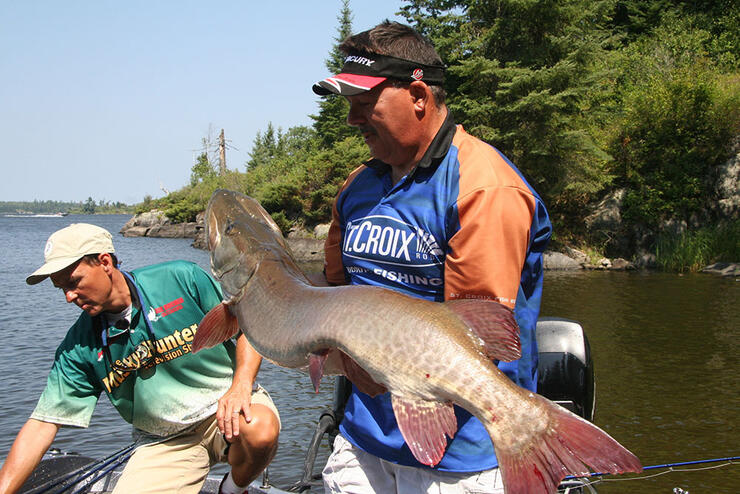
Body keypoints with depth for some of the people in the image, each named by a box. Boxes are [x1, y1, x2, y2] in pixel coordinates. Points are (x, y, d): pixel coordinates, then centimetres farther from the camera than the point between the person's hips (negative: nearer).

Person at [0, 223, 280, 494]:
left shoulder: (181, 279, -10)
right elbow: (43, 423, -1)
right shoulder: (79, 345, -2)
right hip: (164, 442, 2)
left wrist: (241, 385, -21)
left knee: (260, 431, -34)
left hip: (225, 404, -2)